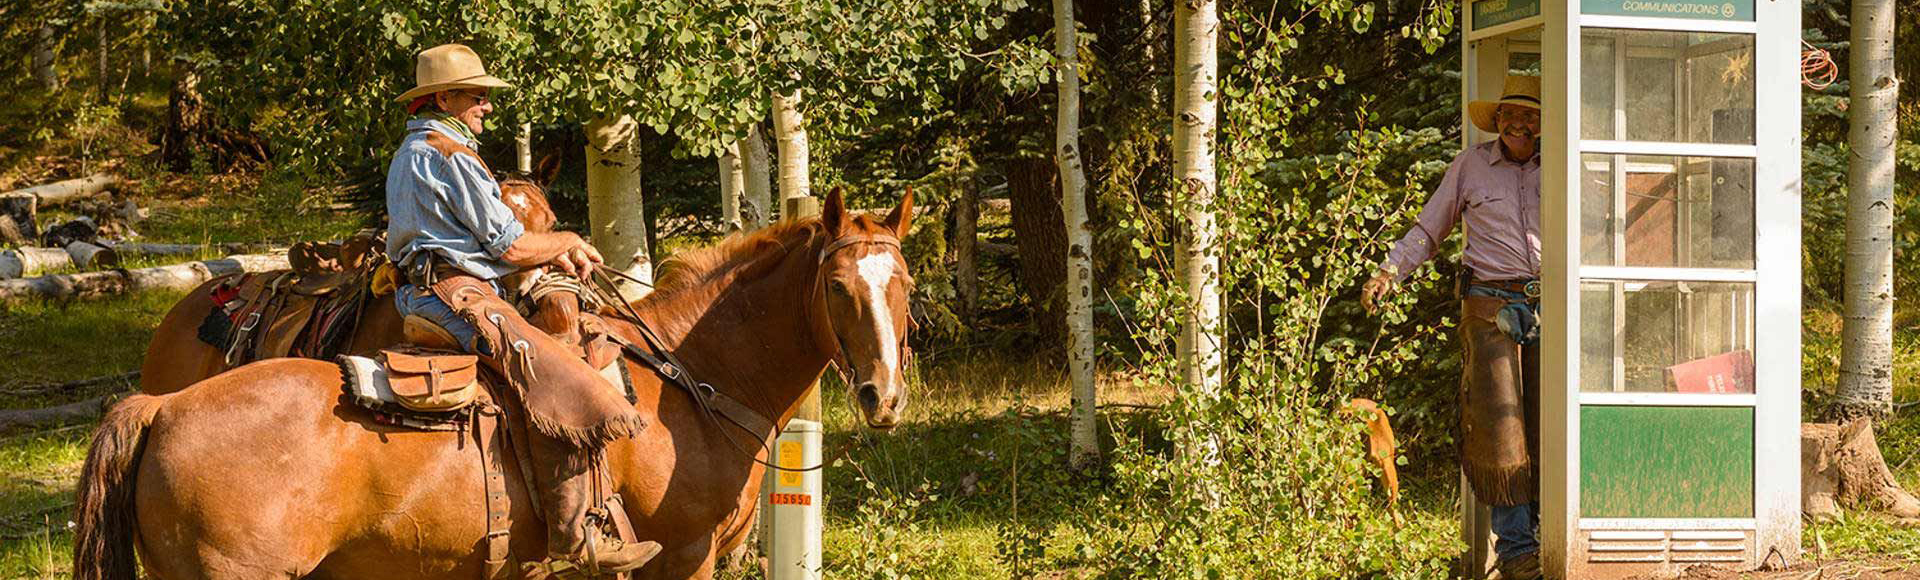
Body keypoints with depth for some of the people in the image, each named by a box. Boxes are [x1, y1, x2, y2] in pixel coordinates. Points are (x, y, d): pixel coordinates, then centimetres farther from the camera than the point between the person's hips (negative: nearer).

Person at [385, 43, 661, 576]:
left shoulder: (411, 153, 24)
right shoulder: (450, 154, -10)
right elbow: (511, 247, -10)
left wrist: (552, 255, 15)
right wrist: (566, 243, 10)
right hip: (458, 296, -11)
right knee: (567, 389, -22)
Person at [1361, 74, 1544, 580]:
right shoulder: (1471, 165, 9)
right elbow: (1428, 231, 12)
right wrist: (1389, 272, -1)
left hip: (1548, 308, 2)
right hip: (1491, 306, -2)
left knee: (1546, 424, -1)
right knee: (1498, 424, -9)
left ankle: (1545, 534, 7)